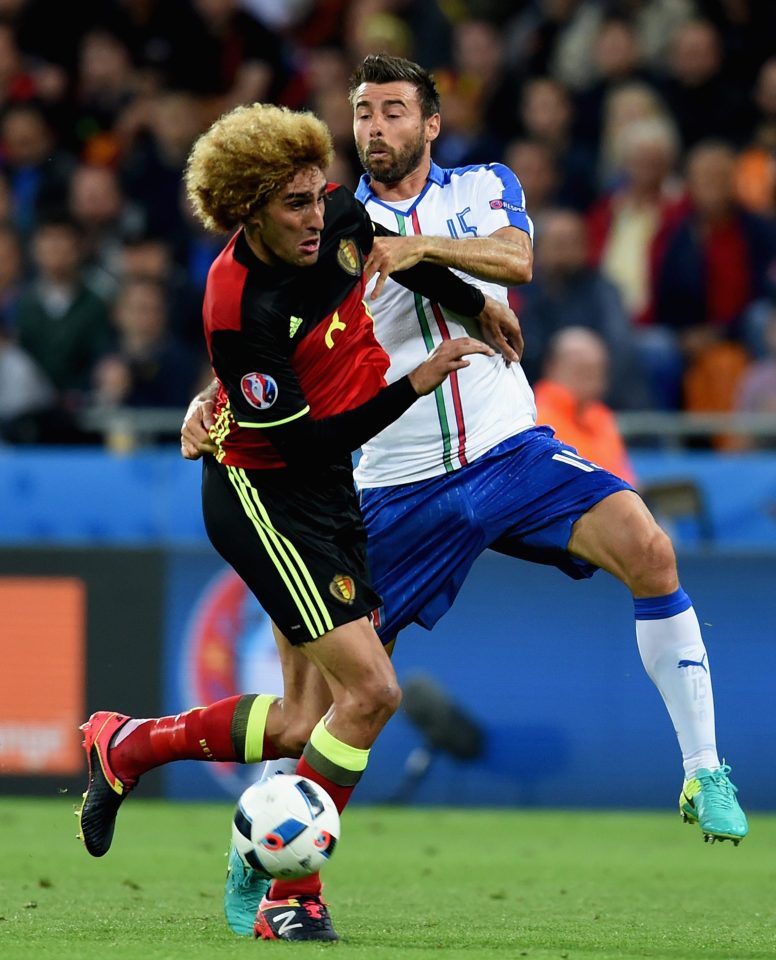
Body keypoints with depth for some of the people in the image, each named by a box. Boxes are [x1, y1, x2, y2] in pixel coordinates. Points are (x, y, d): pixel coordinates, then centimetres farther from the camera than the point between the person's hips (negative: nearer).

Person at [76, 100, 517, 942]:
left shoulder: (340, 219, -7)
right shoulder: (239, 310, -28)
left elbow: (401, 256, 19)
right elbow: (308, 441, -25)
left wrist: (475, 302, 20)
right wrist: (415, 383, -28)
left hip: (331, 494, 8)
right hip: (263, 498, -8)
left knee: (304, 725, 8)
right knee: (370, 691, -17)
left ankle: (127, 747, 28)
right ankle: (292, 900, -5)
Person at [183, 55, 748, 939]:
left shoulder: (485, 188, 6)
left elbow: (515, 257, -16)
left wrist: (421, 246, -32)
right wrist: (207, 403, -23)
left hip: (511, 454, 0)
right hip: (400, 489, 0)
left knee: (648, 550, -24)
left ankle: (702, 775, -18)